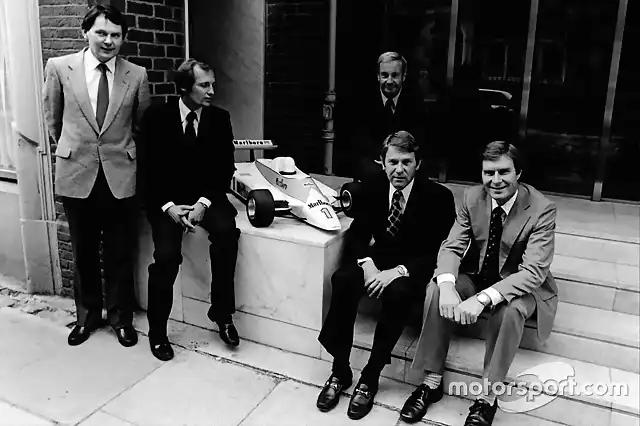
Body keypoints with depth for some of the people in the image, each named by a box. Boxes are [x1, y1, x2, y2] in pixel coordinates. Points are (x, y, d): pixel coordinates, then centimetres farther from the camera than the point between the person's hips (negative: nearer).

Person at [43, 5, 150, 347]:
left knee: (120, 255, 9)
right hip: (76, 174, 1)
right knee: (83, 253, 14)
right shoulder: (59, 68, -2)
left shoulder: (136, 75, -2)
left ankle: (121, 318, 27)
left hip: (121, 177, 0)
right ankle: (87, 315, 33)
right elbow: (53, 119, 12)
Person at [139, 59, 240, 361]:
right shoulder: (157, 117, -2)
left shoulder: (220, 118, 2)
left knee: (226, 230, -29)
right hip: (167, 199, -1)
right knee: (166, 255, -22)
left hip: (206, 196, 1)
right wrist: (168, 206, -17)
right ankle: (157, 330, 1)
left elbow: (225, 168, 0)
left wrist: (204, 202, -16)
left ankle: (222, 313, -12)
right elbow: (149, 168, -3)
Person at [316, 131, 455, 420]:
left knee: (397, 292, -37)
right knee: (342, 278, -27)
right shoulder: (373, 188, -1)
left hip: (415, 268, -3)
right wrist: (366, 263, -23)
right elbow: (357, 233, -1)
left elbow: (439, 253, -16)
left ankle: (370, 377, -19)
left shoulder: (439, 197, -13)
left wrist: (399, 271, -30)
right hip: (380, 259, 4)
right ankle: (340, 371, -15)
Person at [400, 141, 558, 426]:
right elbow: (452, 247, -11)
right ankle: (432, 381, -13)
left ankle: (488, 396, -19)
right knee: (436, 290, -25)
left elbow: (534, 271, -28)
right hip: (476, 275, 4)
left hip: (520, 286, -3)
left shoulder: (542, 210, -21)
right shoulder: (472, 197, -9)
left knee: (509, 309, -37)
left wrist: (483, 298, -43)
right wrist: (447, 286, -34)